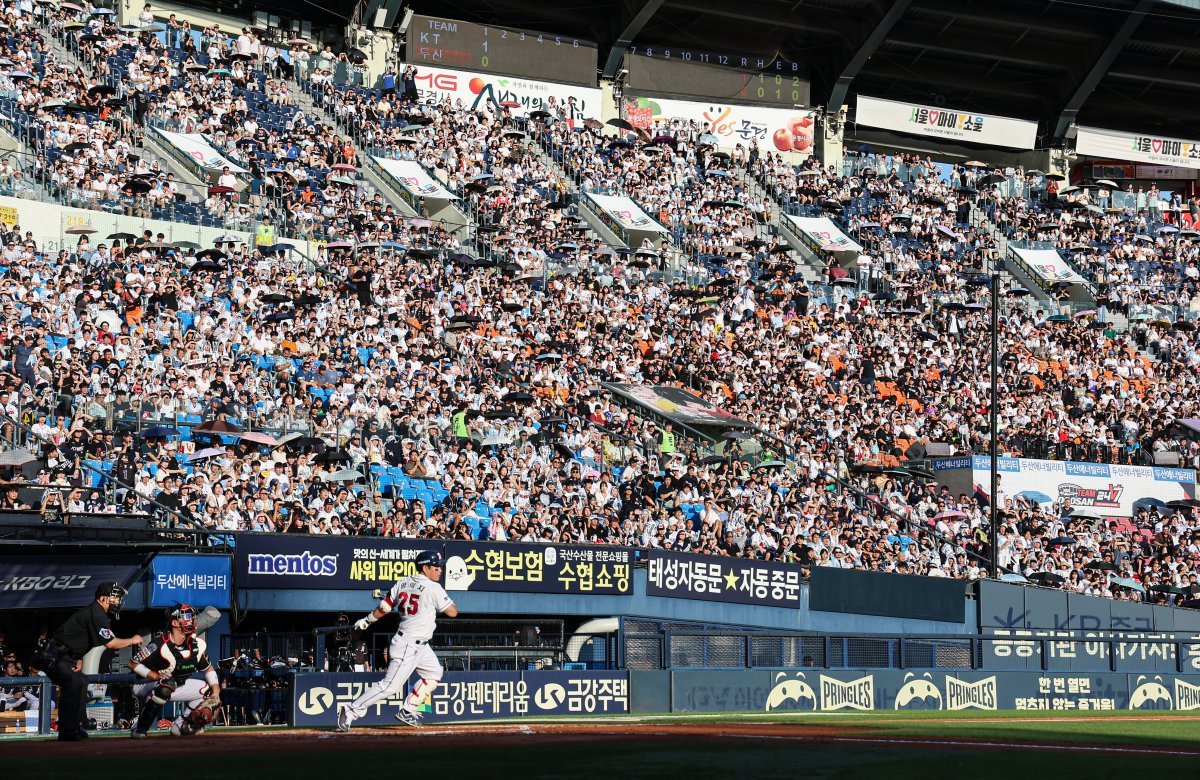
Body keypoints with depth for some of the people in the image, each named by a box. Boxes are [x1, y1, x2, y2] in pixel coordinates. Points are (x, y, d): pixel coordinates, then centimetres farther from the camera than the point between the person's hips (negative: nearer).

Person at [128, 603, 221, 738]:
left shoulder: (197, 645, -5)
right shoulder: (160, 645, -25)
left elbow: (209, 669, 7)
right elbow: (133, 664, -19)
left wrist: (216, 692, -8)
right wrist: (154, 675, -31)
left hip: (175, 686, 7)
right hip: (145, 686, -7)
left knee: (207, 689, -2)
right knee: (166, 684, -40)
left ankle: (180, 725, 6)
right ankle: (139, 729, -28)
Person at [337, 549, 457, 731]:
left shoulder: (403, 583, 6)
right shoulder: (433, 588, -16)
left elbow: (383, 608, 10)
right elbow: (453, 612, -12)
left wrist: (367, 621, 24)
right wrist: (446, 600, 9)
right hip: (409, 646, -10)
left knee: (434, 673, 21)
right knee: (390, 686, -8)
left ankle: (407, 712, 22)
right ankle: (351, 712, -7)